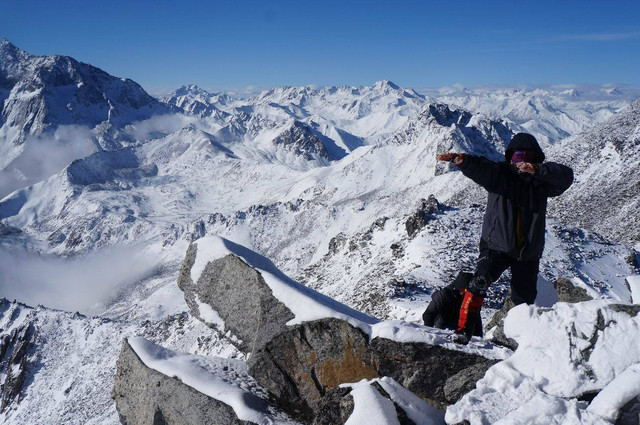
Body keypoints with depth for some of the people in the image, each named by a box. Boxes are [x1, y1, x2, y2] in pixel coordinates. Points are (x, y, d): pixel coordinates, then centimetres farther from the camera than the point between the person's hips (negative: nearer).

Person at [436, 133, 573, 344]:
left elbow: (566, 176, -17)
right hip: (496, 245, -2)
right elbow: (479, 167, -21)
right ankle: (463, 330, -16)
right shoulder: (499, 174, -3)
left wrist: (536, 169, -33)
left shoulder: (542, 180, 1)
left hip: (529, 251, 3)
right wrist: (461, 160, -44)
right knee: (480, 281, -24)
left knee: (525, 299, 14)